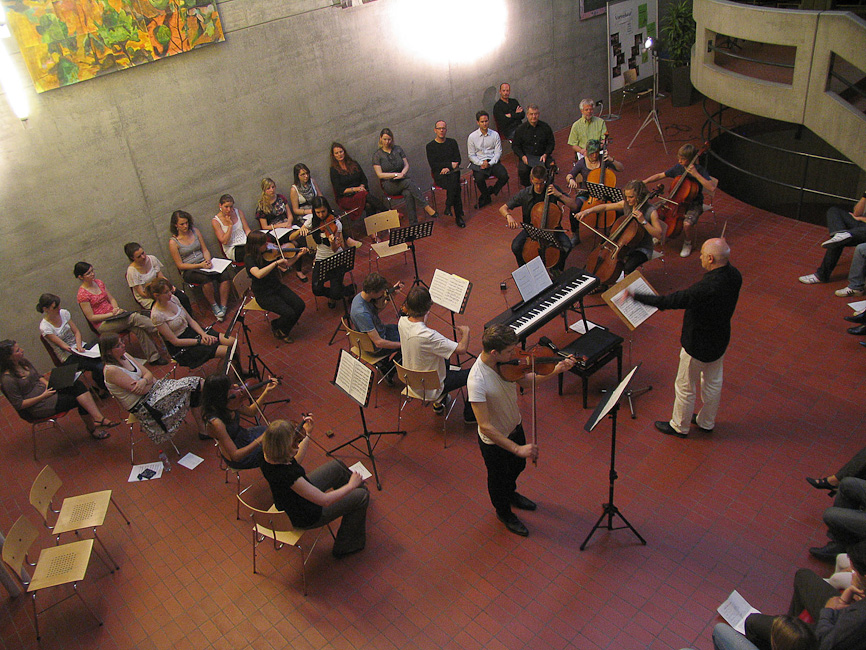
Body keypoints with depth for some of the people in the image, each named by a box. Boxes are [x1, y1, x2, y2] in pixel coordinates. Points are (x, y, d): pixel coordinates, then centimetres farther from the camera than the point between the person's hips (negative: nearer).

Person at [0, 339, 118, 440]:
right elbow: (18, 405, -19)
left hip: (45, 391, 8)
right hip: (37, 407, -8)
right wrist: (43, 396, -20)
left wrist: (49, 385, -2)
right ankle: (92, 429, 2)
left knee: (77, 385, -18)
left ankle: (99, 418, -24)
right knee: (80, 400, -16)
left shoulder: (23, 361, 3)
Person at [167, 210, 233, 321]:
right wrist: (199, 266, -18)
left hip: (203, 264, 5)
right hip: (188, 270, -5)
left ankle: (223, 307, -17)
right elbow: (180, 265, -7)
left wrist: (208, 261, -10)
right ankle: (213, 305, -15)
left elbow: (205, 250, 12)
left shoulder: (195, 231, 7)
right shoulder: (173, 242, -6)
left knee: (225, 274, -23)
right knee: (206, 278, -37)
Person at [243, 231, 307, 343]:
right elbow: (259, 274, -39)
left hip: (277, 287, 6)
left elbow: (284, 268, 8)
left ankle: (283, 330, 13)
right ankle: (276, 327, 14)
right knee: (289, 313, -22)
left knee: (300, 305, -11)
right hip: (263, 294, -6)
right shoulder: (249, 259, -19)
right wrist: (276, 262, -39)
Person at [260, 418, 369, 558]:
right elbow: (325, 500, -33)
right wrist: (351, 485, -19)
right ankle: (345, 547, 25)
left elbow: (296, 461, 6)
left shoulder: (269, 457, -18)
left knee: (336, 466, 20)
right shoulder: (287, 475, -43)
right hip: (307, 518, -8)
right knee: (361, 496, 4)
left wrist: (308, 434, 3)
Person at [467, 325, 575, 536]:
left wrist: (555, 371, -15)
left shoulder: (505, 361, -18)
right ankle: (504, 512, 52)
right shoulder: (477, 381, -39)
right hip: (494, 441, -7)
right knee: (499, 478, 21)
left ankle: (511, 494, 64)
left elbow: (525, 381, -1)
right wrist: (518, 448, -36)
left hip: (514, 427, 7)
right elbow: (485, 427, -37)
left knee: (517, 466, 32)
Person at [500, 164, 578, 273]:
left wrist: (559, 195, -26)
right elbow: (503, 208, -9)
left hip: (551, 226, 0)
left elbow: (574, 206, -13)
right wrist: (509, 216, -32)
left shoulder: (553, 190, -11)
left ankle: (556, 269, 5)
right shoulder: (524, 194, -12)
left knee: (567, 245, -25)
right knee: (516, 246, -26)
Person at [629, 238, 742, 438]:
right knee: (713, 382, 26)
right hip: (720, 340, 8)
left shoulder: (706, 288, -38)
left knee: (685, 388, 14)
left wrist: (634, 296, -25)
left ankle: (679, 427, 35)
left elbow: (667, 302, -32)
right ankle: (707, 422, 47)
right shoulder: (734, 276, -14)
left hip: (698, 345, -8)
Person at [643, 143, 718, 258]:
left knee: (687, 223, -33)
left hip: (694, 204, -5)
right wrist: (643, 182, -4)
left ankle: (688, 243, 1)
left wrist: (696, 174, -33)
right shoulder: (678, 168, -2)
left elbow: (711, 188, -30)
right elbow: (660, 176, 9)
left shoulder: (699, 170, -17)